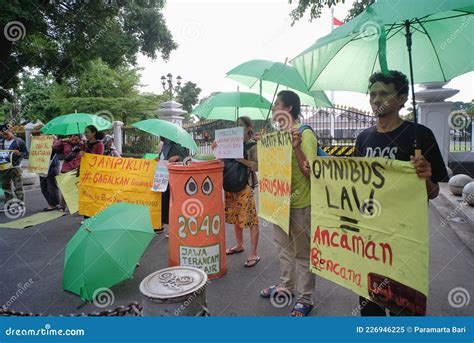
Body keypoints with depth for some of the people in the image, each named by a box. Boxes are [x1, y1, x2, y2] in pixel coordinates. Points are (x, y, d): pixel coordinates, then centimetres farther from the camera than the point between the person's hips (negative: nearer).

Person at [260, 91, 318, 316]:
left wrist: (296, 147, -30)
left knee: (302, 251, 6)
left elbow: (310, 171, -19)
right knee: (283, 247, 20)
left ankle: (305, 298, 20)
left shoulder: (305, 134, -14)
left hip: (299, 204, -8)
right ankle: (286, 285, 39)